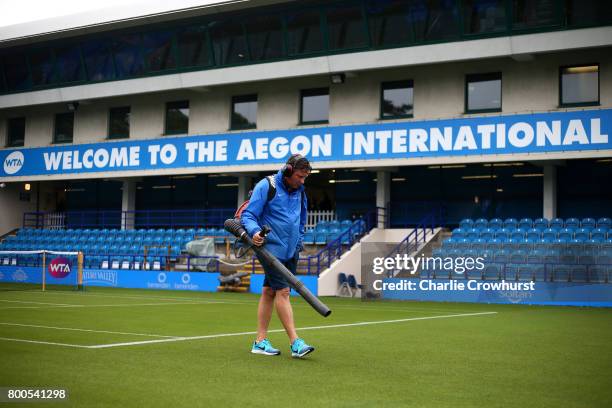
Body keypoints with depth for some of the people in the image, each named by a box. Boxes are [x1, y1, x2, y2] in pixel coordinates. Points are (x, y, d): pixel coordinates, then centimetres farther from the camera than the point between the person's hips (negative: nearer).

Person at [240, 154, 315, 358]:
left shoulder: (300, 192, 12)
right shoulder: (266, 186, -9)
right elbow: (248, 214, -11)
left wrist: (298, 243, 17)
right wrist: (254, 231, -29)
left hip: (290, 251, 7)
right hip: (271, 248, -7)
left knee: (269, 292, 10)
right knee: (283, 291, -12)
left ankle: (260, 341, 14)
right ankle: (295, 343, -13)